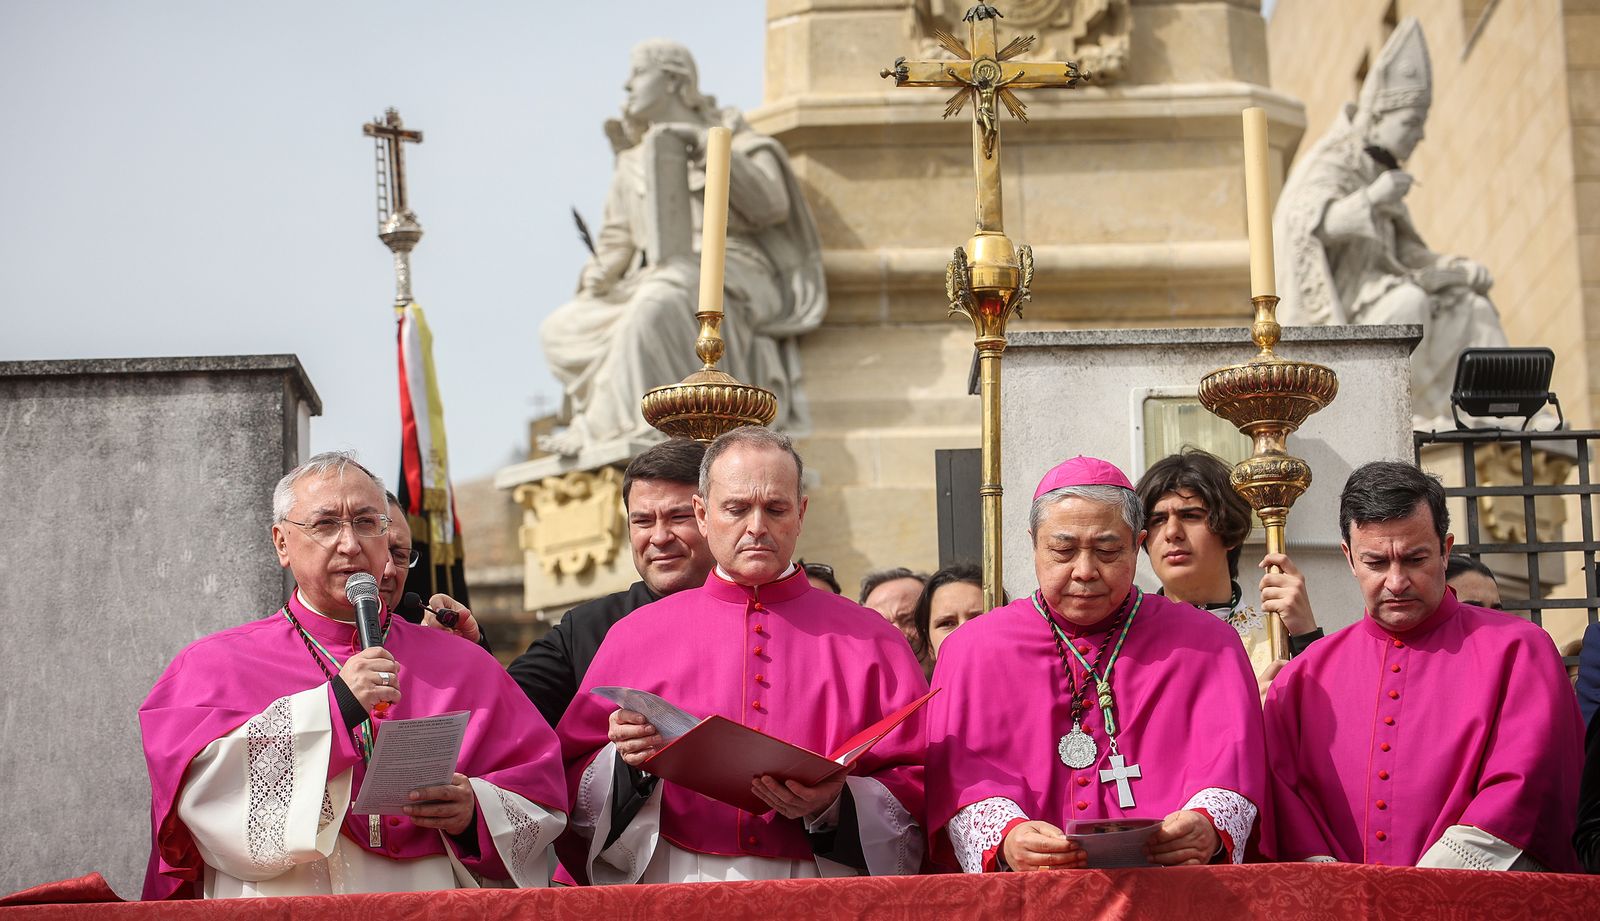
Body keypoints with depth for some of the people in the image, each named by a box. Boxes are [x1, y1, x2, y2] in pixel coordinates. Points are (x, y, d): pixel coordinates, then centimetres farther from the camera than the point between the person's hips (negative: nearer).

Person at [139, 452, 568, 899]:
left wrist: (475, 810, -7)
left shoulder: (463, 665, 14)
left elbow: (542, 794, 12)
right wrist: (335, 707, -13)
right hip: (287, 912, -1)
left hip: (430, 911, 1)